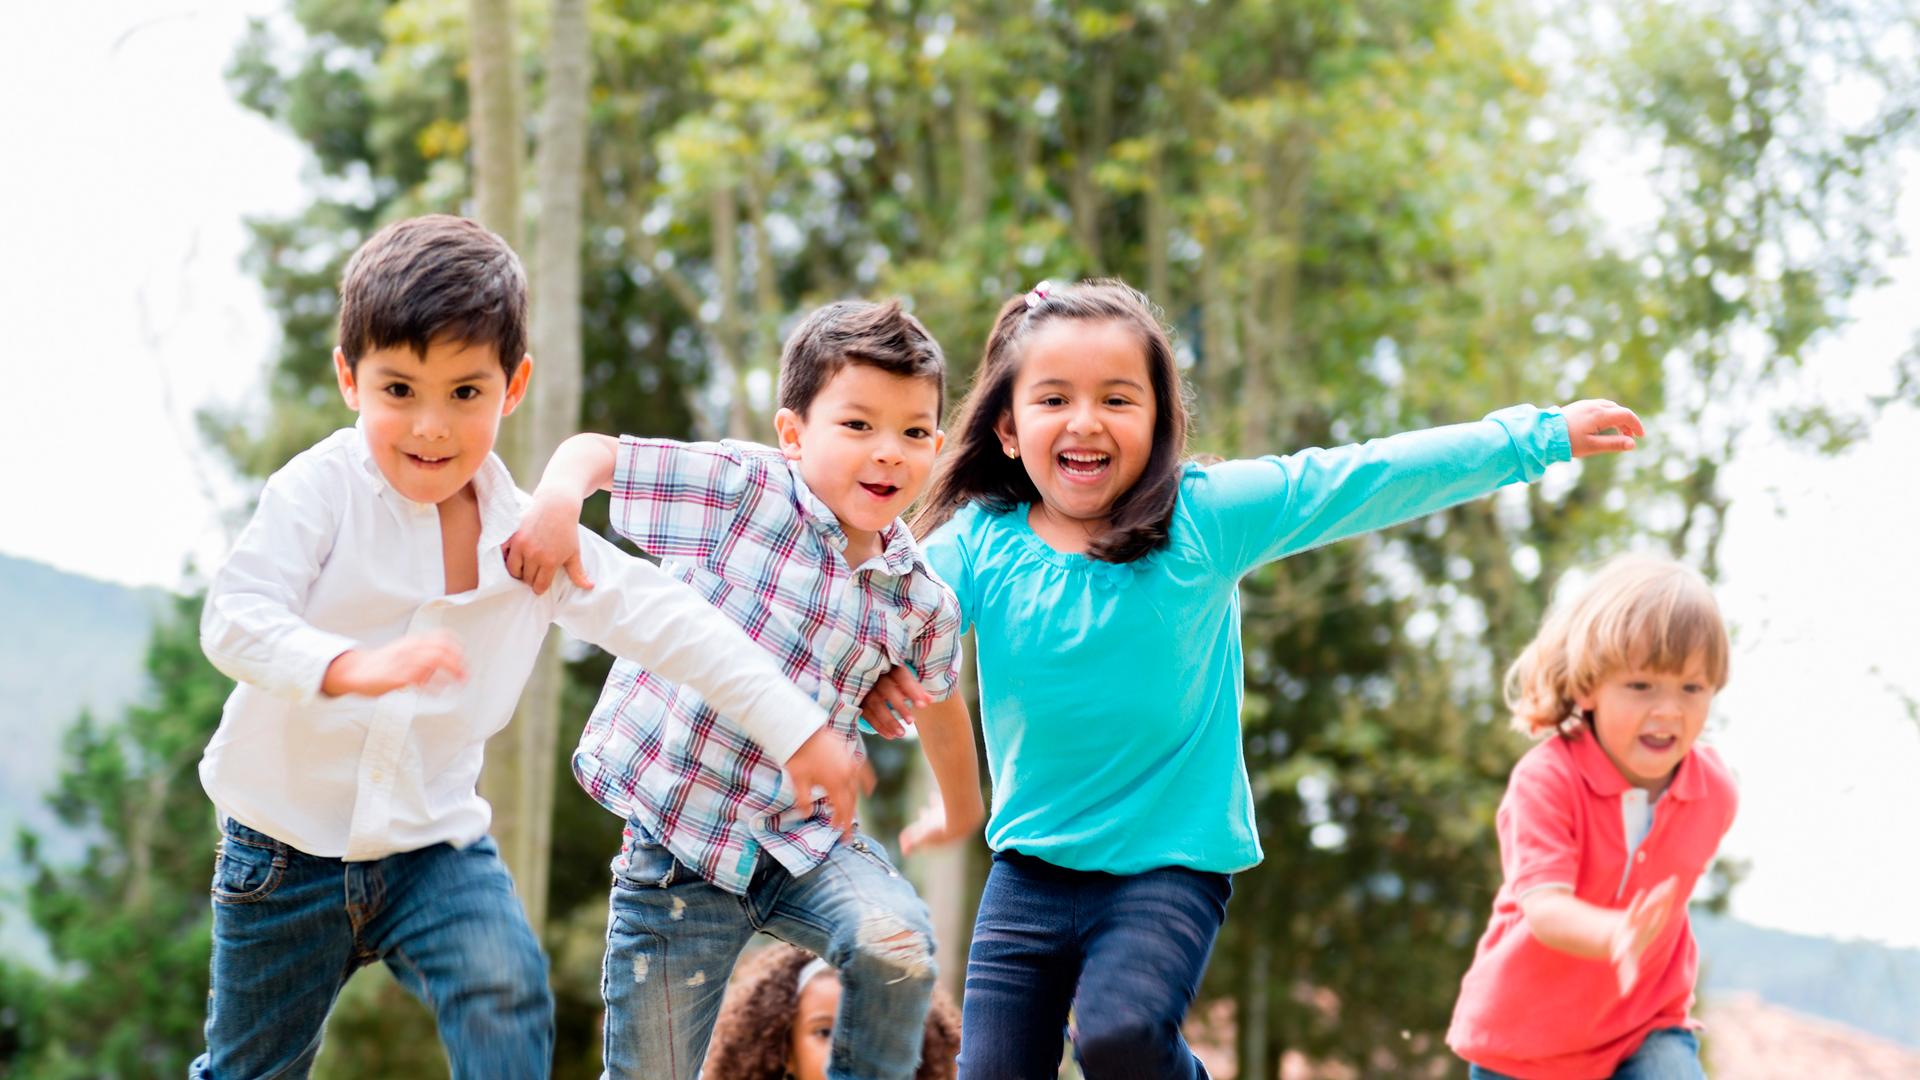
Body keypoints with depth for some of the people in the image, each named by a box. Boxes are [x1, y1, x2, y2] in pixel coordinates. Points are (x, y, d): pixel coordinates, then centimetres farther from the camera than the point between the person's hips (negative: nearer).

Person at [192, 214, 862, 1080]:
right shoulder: (320, 492, -14)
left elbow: (666, 622, 1)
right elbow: (236, 620, -26)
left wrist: (797, 729, -3)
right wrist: (353, 667, -46)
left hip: (436, 842, 2)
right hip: (288, 839, -2)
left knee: (507, 998, -24)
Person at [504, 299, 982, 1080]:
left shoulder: (922, 601, 0)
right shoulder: (741, 489, -10)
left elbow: (937, 703, 21)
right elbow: (594, 452, -7)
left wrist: (960, 811, 36)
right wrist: (558, 495, -29)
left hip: (806, 838, 2)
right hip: (675, 836, -2)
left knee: (898, 943, -28)